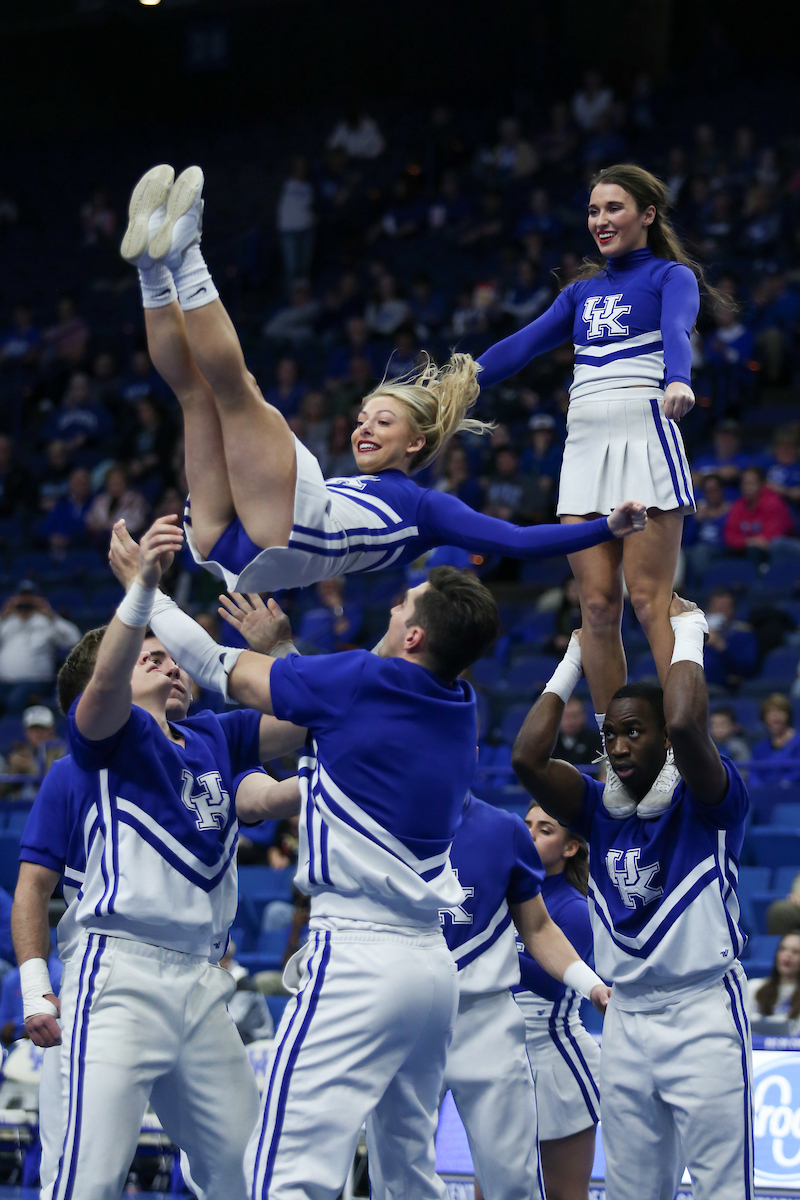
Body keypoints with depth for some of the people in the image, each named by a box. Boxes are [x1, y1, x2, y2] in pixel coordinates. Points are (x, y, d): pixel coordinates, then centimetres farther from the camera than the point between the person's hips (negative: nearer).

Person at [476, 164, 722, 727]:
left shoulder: (671, 277, 5)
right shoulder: (582, 292, 22)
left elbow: (677, 331, -17)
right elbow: (521, 345, 16)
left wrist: (678, 382, -38)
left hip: (645, 437, -6)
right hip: (585, 444, 6)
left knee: (650, 600, -12)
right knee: (597, 605, 0)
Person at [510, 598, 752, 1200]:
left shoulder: (708, 802, -5)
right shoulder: (601, 810, 10)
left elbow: (685, 726, -26)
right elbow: (527, 758, -4)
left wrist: (687, 634, -12)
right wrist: (574, 661, 5)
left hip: (704, 1013, -6)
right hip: (626, 1015, 6)